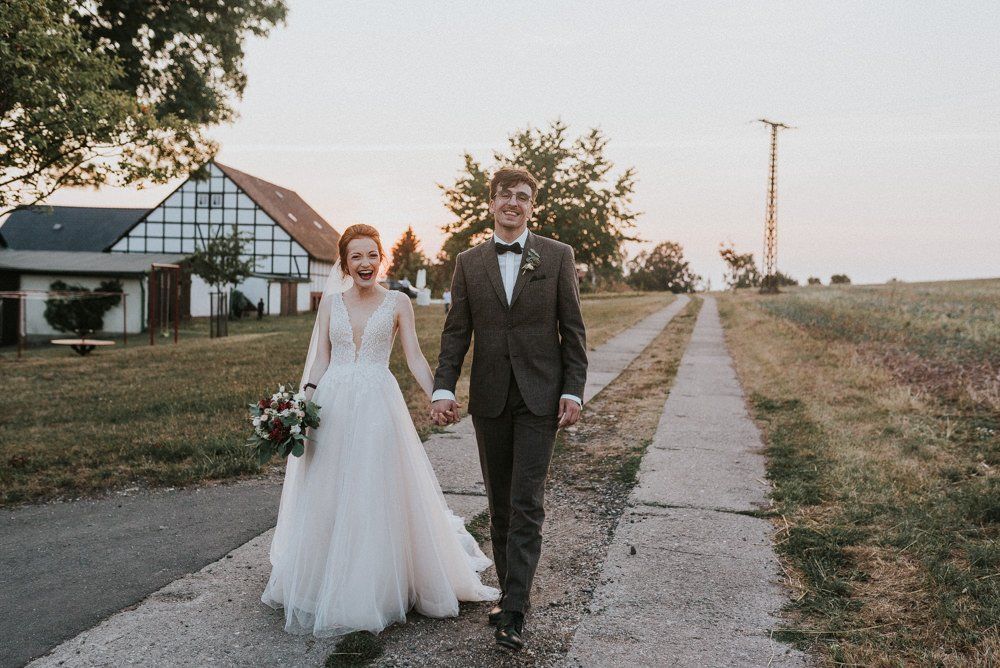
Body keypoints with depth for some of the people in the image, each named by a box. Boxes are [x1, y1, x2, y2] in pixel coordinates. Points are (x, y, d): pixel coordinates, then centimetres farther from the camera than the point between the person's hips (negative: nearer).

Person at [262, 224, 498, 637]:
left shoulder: (398, 303, 4)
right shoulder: (330, 302, 10)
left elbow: (414, 359, 0)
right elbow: (320, 359, 8)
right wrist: (306, 399, -7)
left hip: (378, 405, -2)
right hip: (332, 406, 2)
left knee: (376, 495, 2)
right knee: (327, 497, 7)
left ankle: (376, 589, 18)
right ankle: (327, 585, 25)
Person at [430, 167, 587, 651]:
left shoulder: (557, 256, 2)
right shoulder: (469, 262, 7)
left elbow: (573, 330, 0)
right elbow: (456, 332, 4)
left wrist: (573, 391, -7)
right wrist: (443, 389, -7)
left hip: (540, 397, -3)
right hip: (489, 398, 3)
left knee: (526, 505, -5)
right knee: (500, 505, 11)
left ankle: (513, 611, -1)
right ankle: (512, 592, 26)